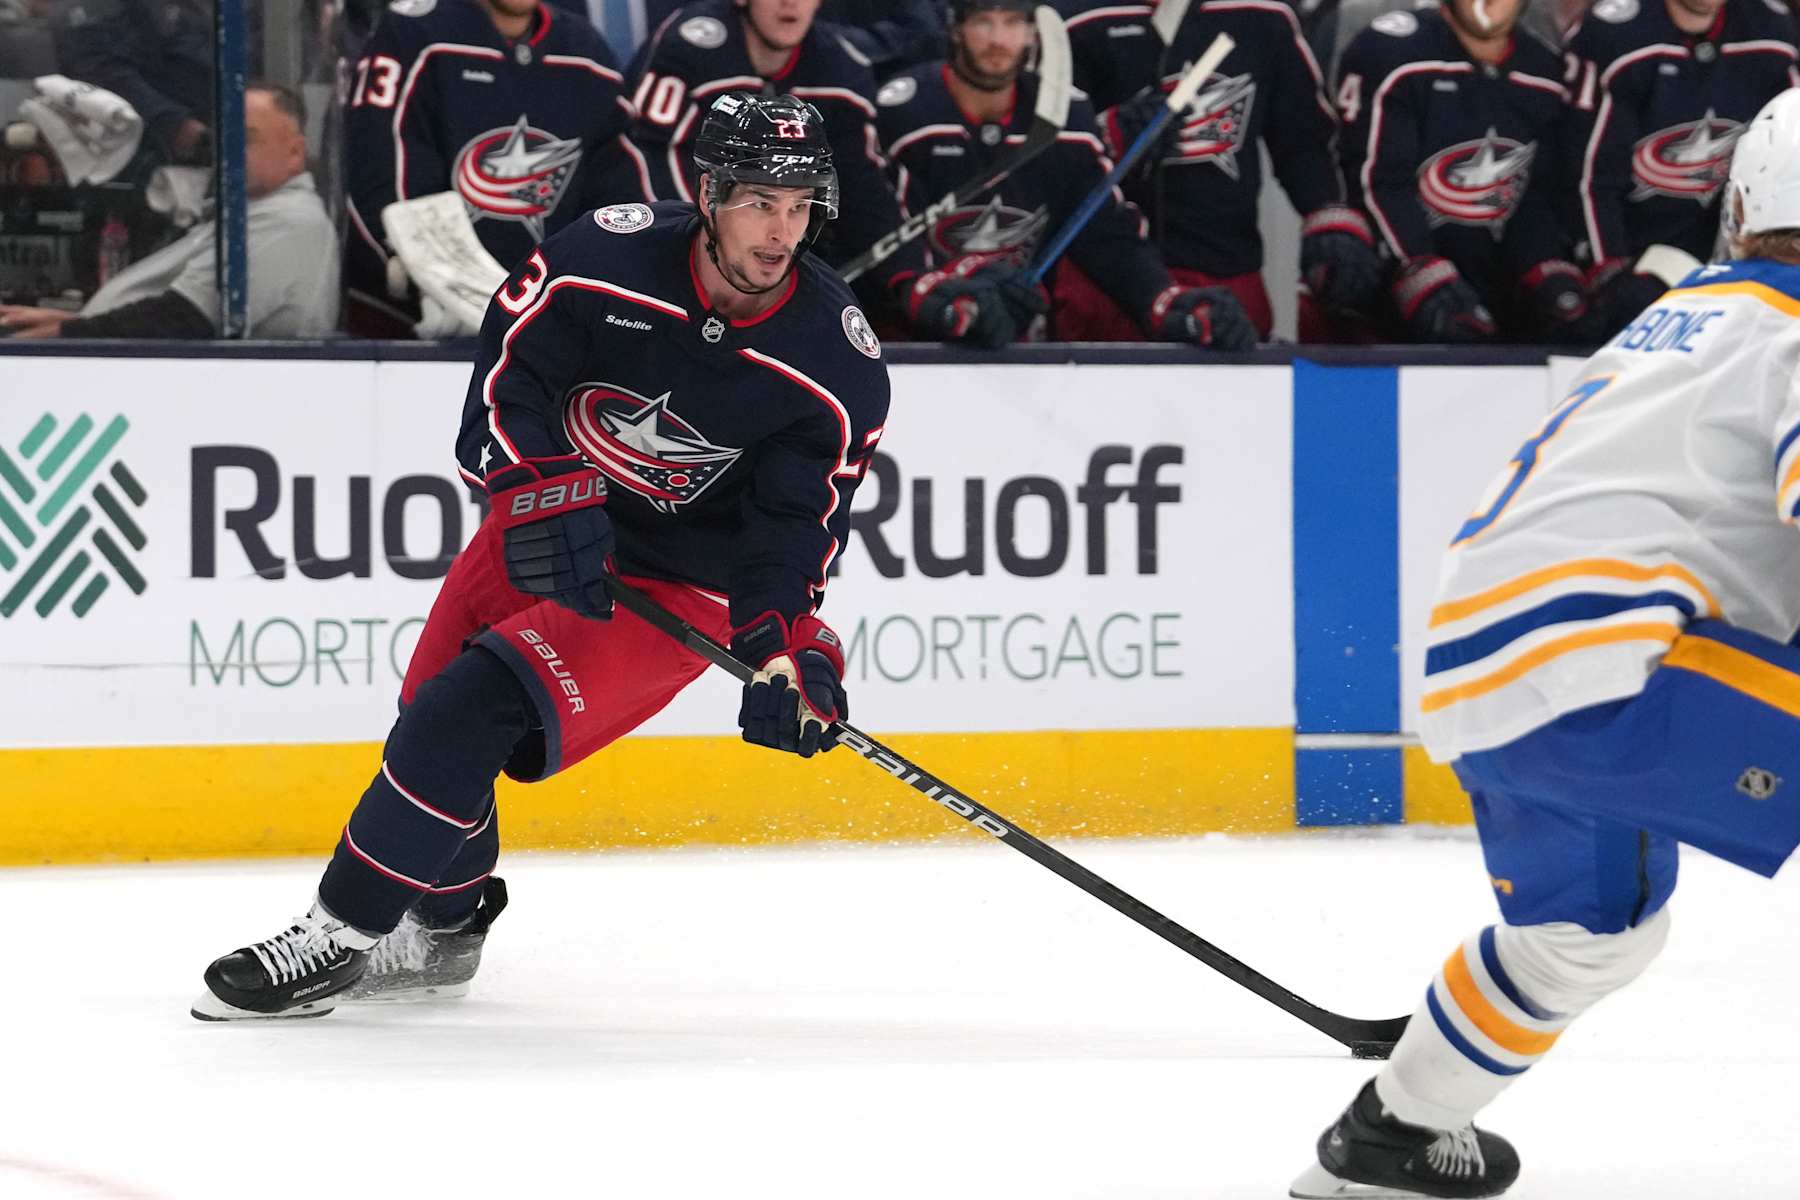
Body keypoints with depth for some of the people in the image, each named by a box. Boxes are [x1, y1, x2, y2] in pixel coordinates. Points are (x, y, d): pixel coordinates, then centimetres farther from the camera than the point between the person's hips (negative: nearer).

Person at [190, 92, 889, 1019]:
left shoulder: (839, 366, -19)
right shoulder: (610, 255, -19)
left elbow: (799, 523, -15)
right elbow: (508, 368, -17)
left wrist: (787, 648, -28)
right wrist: (542, 494, -31)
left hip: (678, 581, -4)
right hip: (549, 525, 4)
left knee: (474, 711, -19)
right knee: (431, 710, 9)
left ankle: (338, 937, -11)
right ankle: (445, 924, 35)